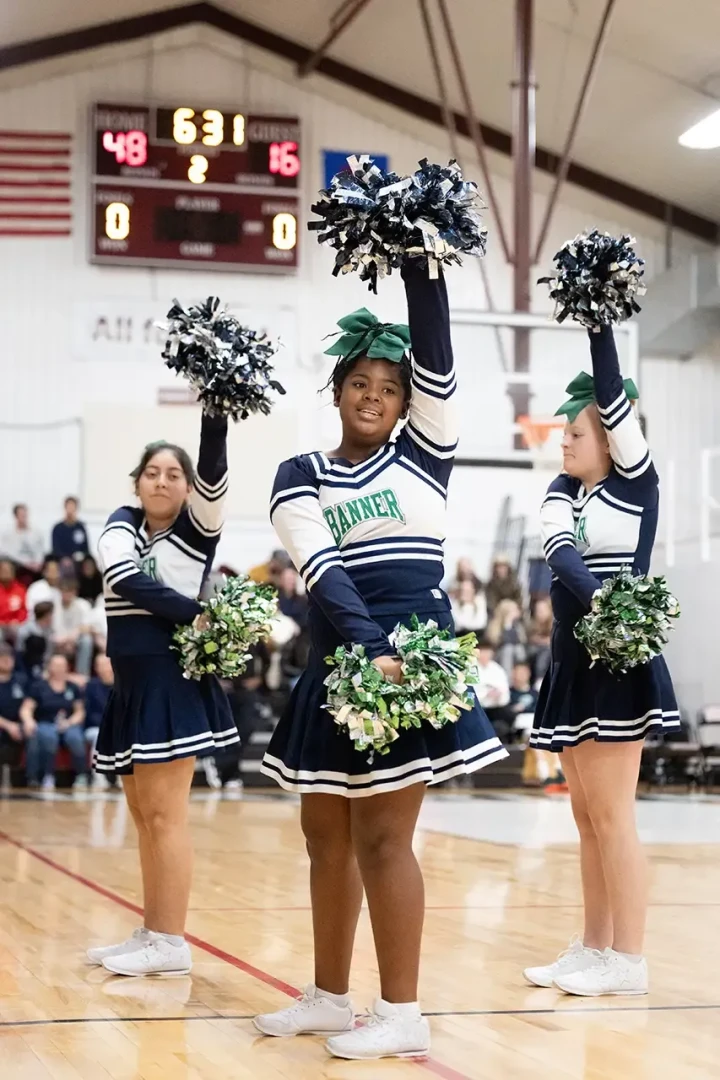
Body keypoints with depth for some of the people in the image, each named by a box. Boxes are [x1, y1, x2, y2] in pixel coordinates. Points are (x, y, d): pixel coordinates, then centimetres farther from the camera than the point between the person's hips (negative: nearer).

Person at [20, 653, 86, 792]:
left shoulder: (73, 688, 14)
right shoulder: (38, 686, 7)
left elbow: (80, 712, 13)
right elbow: (26, 709, 0)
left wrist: (70, 722, -8)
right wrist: (28, 721, -23)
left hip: (69, 725, 2)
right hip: (45, 724, -2)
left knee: (75, 738, -34)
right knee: (49, 737, -38)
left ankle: (82, 777, -22)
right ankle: (48, 777, -32)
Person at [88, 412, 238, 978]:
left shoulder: (198, 526, -1)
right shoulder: (121, 525, 8)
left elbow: (215, 467, -19)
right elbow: (124, 580, -11)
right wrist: (196, 614, -19)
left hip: (174, 679, -6)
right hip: (131, 681, 6)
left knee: (165, 814, -7)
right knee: (144, 815, 10)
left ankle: (172, 943, -3)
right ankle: (151, 934, 18)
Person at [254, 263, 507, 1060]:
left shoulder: (422, 458, 6)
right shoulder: (300, 476, 6)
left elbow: (437, 358, -7)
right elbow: (321, 570, -9)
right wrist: (369, 648, -24)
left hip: (413, 657, -4)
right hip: (337, 663, 4)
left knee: (382, 838, -5)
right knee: (326, 835, 10)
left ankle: (403, 1014, 4)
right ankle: (329, 997, 24)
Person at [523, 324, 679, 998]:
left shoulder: (636, 480, -2)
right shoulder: (562, 492, 11)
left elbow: (612, 394, -13)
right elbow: (558, 552, -10)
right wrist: (597, 596, -28)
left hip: (620, 659, -7)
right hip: (573, 659, 7)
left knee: (611, 813, -7)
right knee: (586, 816, 10)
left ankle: (629, 961, -2)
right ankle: (594, 949, 18)